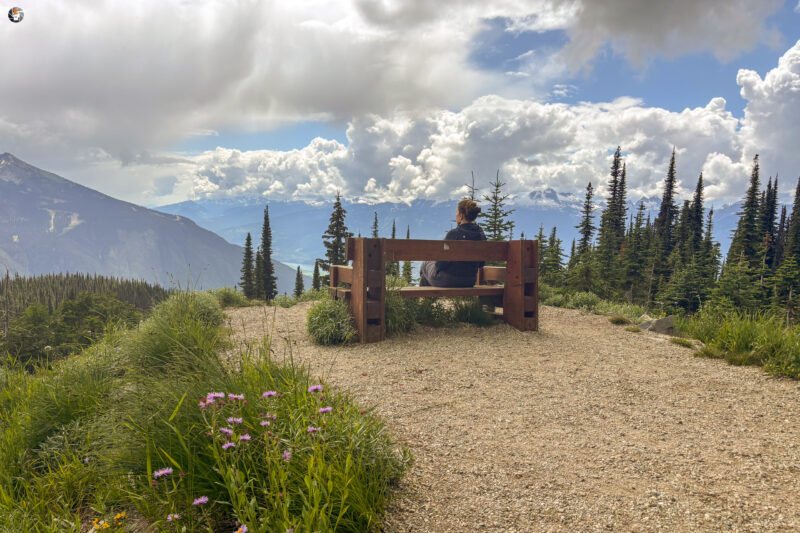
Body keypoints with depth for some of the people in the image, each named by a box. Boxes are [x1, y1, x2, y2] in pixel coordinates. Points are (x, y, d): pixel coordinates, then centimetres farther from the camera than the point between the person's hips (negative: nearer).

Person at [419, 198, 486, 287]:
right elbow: (480, 264, 2)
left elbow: (441, 263, -22)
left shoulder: (454, 234, -26)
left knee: (425, 264, 27)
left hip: (447, 281, -6)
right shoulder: (481, 234, -7)